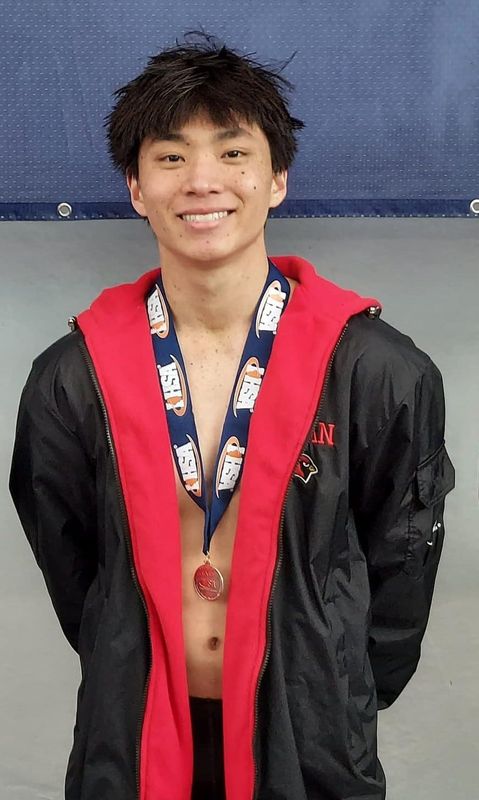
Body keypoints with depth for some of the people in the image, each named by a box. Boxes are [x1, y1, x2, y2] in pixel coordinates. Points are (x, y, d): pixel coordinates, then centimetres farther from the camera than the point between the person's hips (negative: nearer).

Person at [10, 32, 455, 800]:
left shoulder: (381, 372, -14)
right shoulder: (71, 379, -9)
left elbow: (399, 565, -2)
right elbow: (69, 567, 3)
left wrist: (341, 698, 4)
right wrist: (133, 683, 7)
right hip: (131, 738, 1)